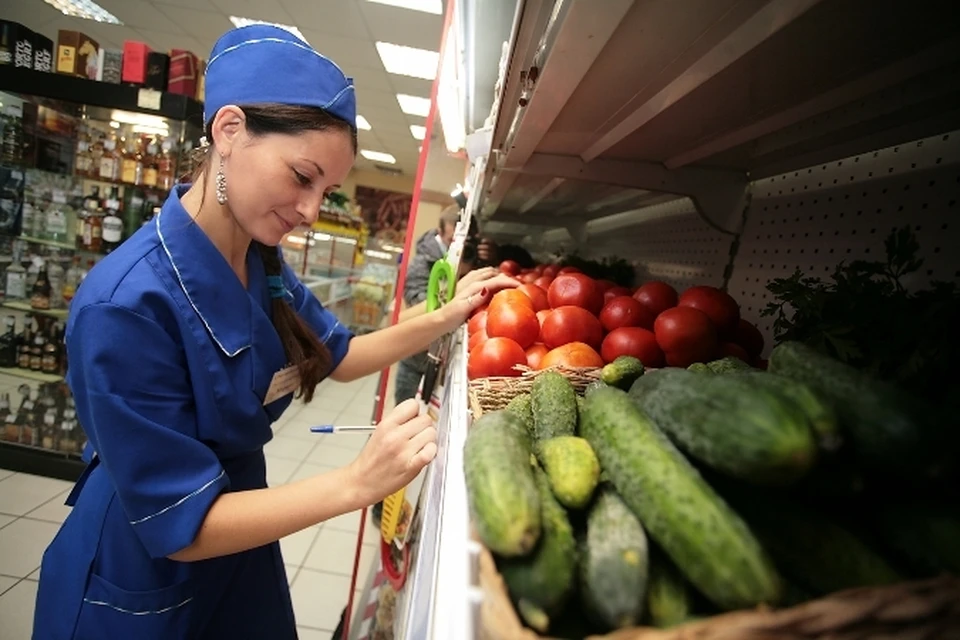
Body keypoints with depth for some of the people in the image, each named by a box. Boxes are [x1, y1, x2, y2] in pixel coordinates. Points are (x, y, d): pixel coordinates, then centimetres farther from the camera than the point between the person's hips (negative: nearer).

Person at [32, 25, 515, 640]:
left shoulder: (263, 262, -9)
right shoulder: (127, 304, -31)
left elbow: (339, 355, 2)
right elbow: (180, 526, -26)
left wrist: (446, 316, -9)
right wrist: (358, 483, -35)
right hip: (142, 579, -6)